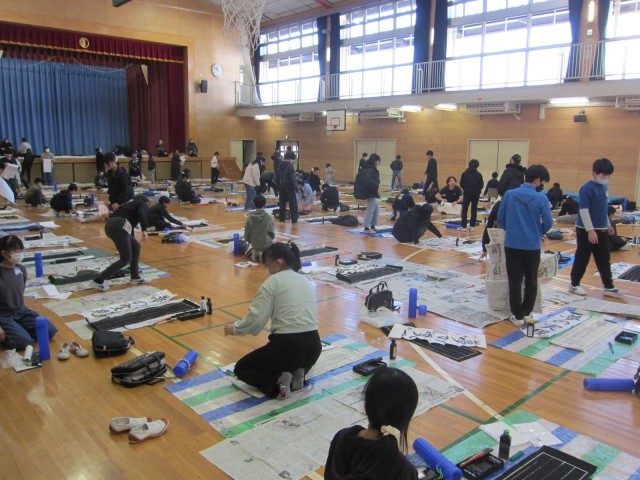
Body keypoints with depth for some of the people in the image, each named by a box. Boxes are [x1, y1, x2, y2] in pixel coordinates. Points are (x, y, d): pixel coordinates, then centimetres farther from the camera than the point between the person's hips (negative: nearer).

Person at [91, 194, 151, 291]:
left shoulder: (132, 204, 37)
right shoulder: (143, 204, 17)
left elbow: (131, 225, 44)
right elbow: (141, 214, -10)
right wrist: (144, 230, -16)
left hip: (110, 224, 8)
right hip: (119, 226, -8)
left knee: (136, 247, 22)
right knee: (125, 259, -1)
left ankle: (135, 277, 29)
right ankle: (98, 281, -1)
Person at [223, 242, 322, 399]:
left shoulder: (273, 281, -6)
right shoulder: (306, 280, 16)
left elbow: (255, 319, -12)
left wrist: (235, 329, 7)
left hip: (286, 346, -7)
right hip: (314, 347, 7)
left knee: (241, 369, 17)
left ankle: (277, 383, -6)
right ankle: (297, 375, 10)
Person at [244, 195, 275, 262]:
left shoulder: (250, 217, -7)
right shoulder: (269, 217, -14)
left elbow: (247, 234, -3)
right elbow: (272, 233, -7)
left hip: (255, 245, 4)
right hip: (267, 245, -4)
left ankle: (254, 252, 4)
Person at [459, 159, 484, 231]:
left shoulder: (464, 174, -2)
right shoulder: (479, 174, -2)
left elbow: (461, 184, -2)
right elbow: (481, 185, -1)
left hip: (467, 193, -1)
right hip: (476, 194, 1)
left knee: (464, 210, 3)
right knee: (474, 210, 9)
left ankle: (463, 226, -2)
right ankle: (472, 225, 10)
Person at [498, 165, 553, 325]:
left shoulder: (509, 194, -4)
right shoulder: (541, 198, -10)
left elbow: (500, 218, 2)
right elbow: (548, 222, -8)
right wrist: (538, 233, 12)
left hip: (512, 244, 1)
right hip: (532, 245, -1)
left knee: (515, 281, 9)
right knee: (531, 281, 16)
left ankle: (518, 315, 13)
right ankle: (526, 313, 22)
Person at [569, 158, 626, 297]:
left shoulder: (603, 187, 9)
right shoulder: (587, 188, -17)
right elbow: (583, 210, -21)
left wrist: (608, 224, 24)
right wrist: (590, 230, -22)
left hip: (601, 230, 8)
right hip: (586, 230, -8)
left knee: (604, 260, 12)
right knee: (582, 259, 3)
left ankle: (609, 287, 20)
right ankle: (574, 284, 17)